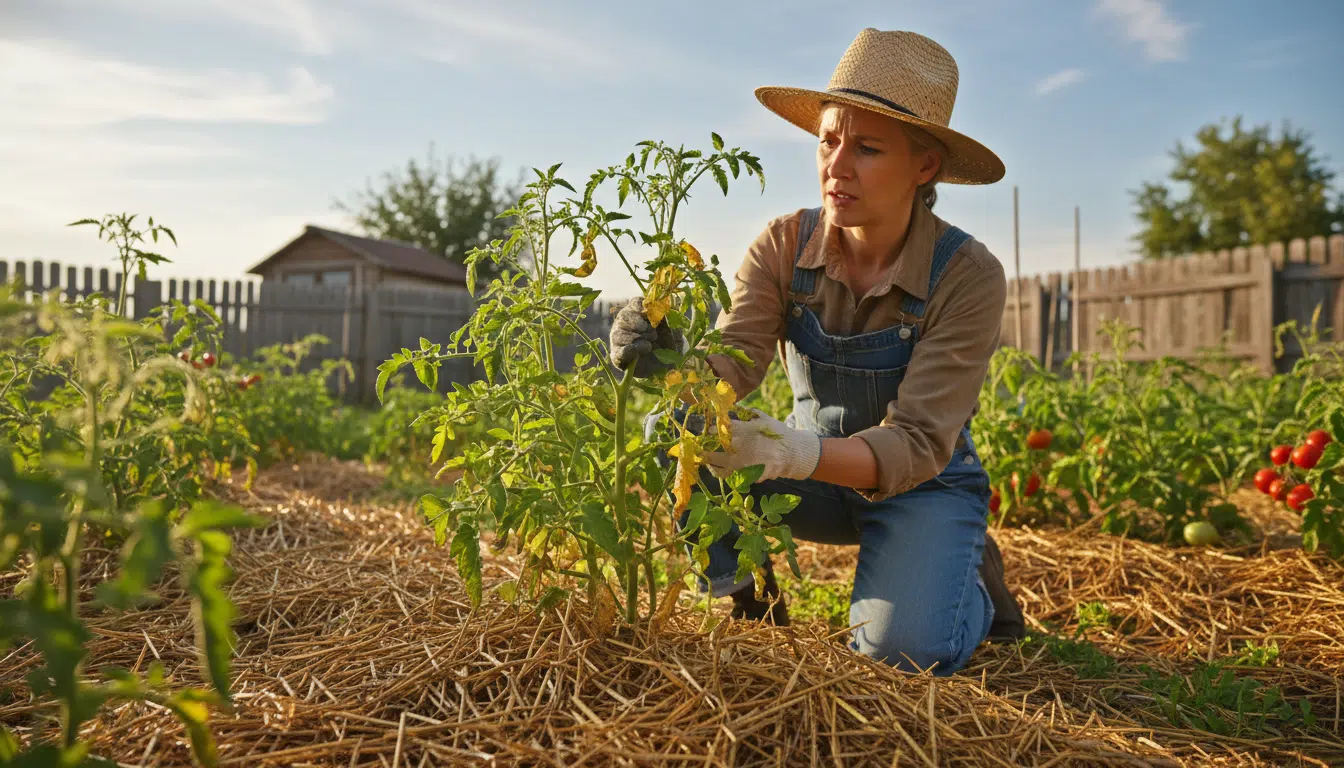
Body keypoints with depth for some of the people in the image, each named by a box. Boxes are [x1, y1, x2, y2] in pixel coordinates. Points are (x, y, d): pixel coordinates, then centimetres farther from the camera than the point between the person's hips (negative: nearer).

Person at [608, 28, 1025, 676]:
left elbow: (917, 446, -28)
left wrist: (789, 452, -45)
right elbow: (729, 365, -24)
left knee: (901, 647, -29)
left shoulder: (968, 276, -23)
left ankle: (969, 578, 7)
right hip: (817, 475, 3)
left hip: (925, 486, -2)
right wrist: (667, 357, -48)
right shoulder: (783, 247, -13)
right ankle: (751, 612, -2)